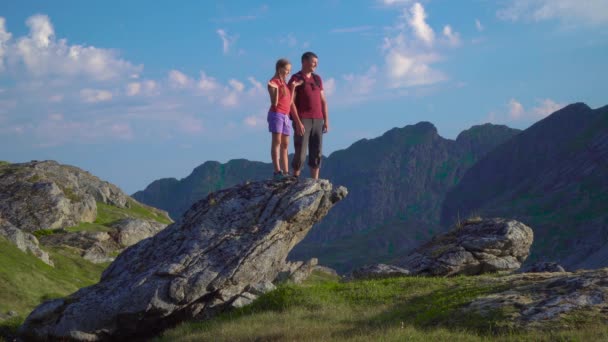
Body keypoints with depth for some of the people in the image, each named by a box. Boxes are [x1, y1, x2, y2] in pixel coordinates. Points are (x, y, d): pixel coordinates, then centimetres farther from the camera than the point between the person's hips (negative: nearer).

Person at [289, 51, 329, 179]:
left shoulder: (317, 79, 14)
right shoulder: (295, 79, -4)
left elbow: (323, 101, 14)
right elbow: (291, 102, -10)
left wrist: (326, 121, 6)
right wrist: (298, 122, -18)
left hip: (317, 121, 5)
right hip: (302, 121, -5)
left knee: (316, 152, 2)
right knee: (301, 152, -9)